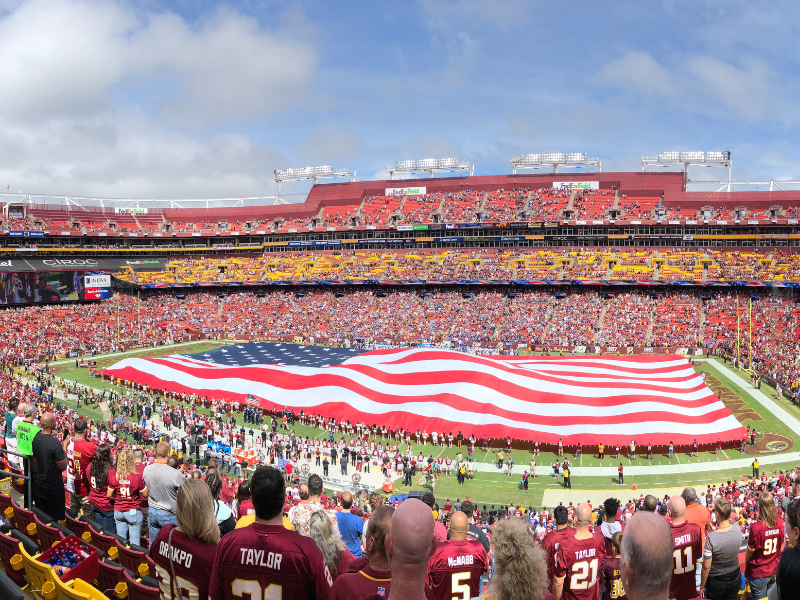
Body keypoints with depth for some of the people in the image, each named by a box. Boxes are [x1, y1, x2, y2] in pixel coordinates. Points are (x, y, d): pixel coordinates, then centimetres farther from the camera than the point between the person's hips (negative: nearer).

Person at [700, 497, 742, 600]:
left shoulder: (711, 537, -30)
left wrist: (702, 586, -7)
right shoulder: (737, 529, -19)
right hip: (735, 579, 4)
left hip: (716, 581, -4)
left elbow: (706, 567, -21)